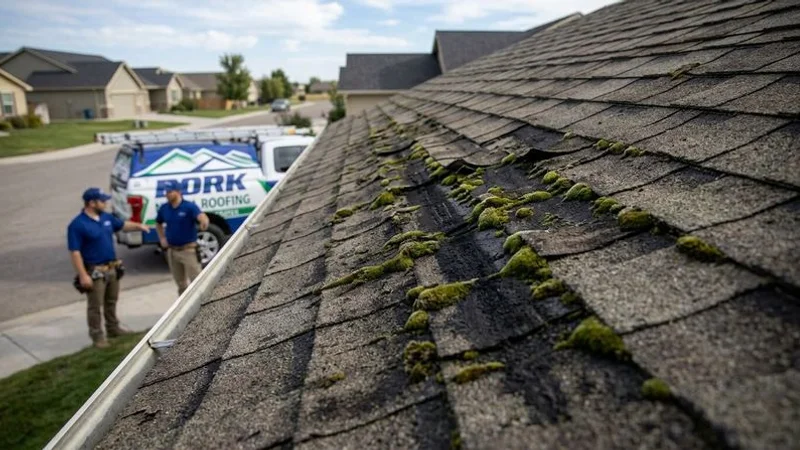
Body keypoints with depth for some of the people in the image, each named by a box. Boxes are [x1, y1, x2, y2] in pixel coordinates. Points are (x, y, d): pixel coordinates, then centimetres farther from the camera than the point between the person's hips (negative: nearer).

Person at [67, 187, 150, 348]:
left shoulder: (107, 217, 4)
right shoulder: (77, 225, -18)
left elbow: (122, 225, 25)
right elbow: (75, 252, -19)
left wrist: (138, 226, 10)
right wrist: (83, 275, -22)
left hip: (112, 268, 8)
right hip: (94, 272, -8)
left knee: (111, 301, 21)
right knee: (95, 306, 3)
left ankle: (113, 328, 37)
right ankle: (97, 336, 15)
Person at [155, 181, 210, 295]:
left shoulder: (189, 206, -14)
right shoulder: (164, 208, 3)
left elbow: (202, 217, -33)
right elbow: (158, 223, 23)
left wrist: (204, 223, -58)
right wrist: (162, 238, 9)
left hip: (188, 250, -6)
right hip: (172, 251, 6)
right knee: (180, 283, 18)